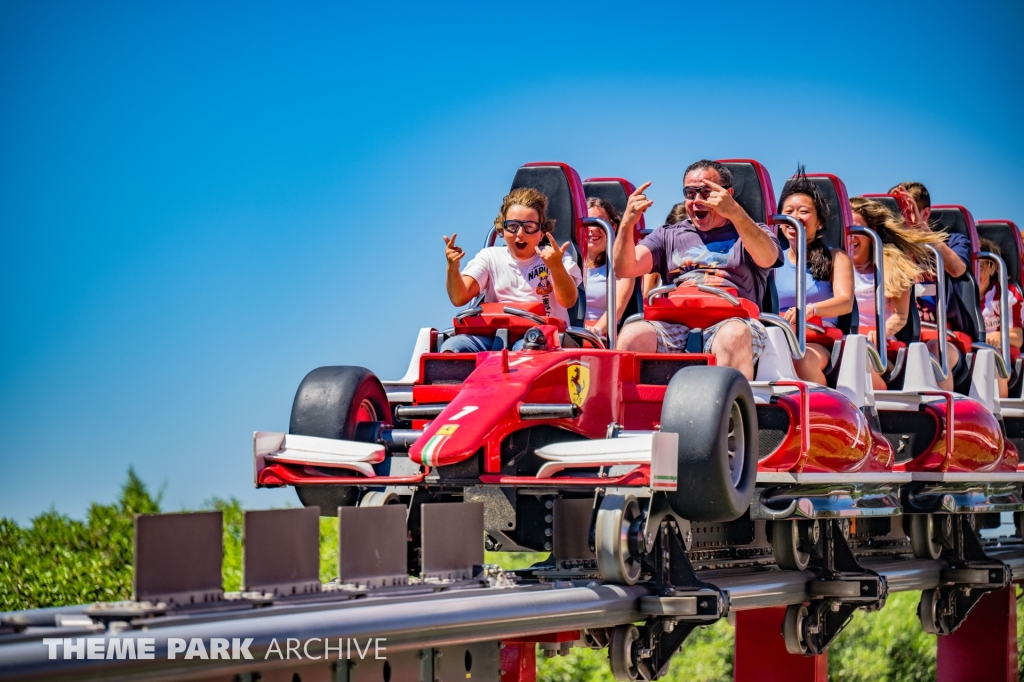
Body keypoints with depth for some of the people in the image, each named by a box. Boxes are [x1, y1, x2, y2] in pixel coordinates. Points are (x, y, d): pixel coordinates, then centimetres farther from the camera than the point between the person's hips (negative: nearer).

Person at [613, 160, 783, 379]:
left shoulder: (751, 234, 19)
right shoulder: (668, 235, 28)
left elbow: (767, 258, -6)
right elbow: (624, 269, 13)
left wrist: (737, 214, -24)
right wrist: (626, 225, -7)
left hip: (730, 322, -2)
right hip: (674, 327, 2)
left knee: (734, 334, -38)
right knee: (633, 334, -30)